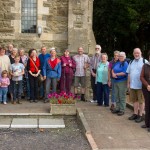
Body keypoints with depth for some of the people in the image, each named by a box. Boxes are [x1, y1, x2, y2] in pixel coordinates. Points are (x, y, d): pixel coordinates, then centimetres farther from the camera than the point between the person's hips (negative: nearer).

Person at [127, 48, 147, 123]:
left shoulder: (144, 62, -5)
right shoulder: (131, 62, 13)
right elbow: (129, 74, 17)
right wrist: (128, 83, 13)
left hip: (140, 85, -5)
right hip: (132, 85, 5)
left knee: (141, 101, 3)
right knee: (134, 100, 13)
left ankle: (140, 115, 12)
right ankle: (135, 114, 25)